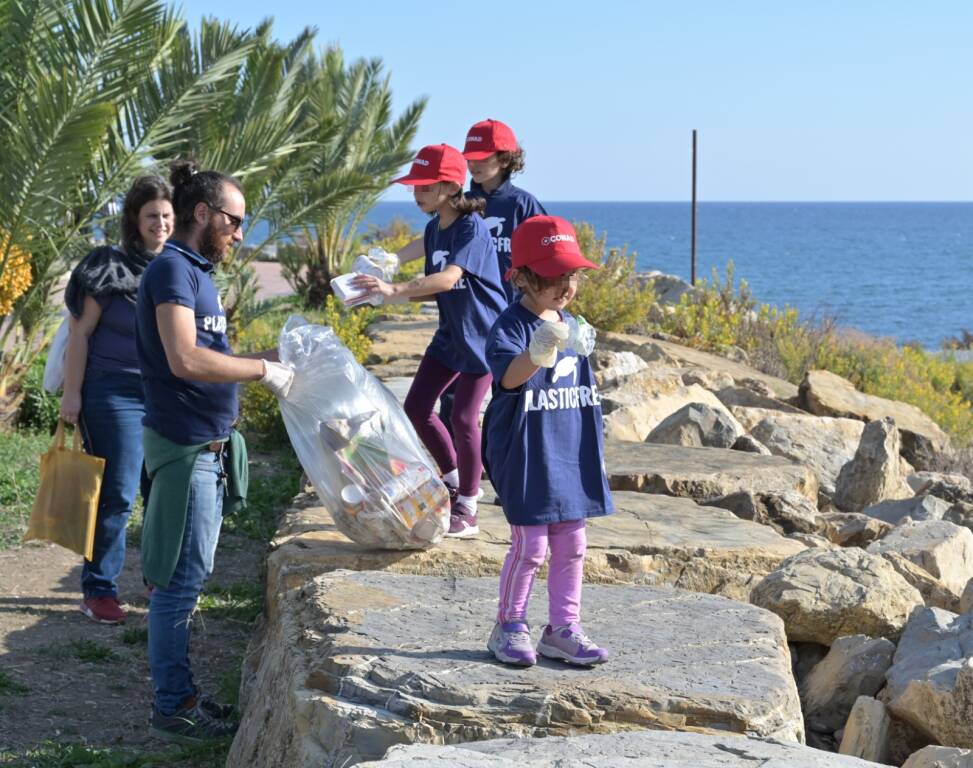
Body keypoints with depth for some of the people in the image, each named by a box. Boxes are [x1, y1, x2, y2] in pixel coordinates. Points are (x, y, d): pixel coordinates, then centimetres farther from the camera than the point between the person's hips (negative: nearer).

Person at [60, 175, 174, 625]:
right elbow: (80, 333, -6)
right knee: (116, 495, -5)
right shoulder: (109, 267, -5)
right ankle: (98, 590, 5)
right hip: (115, 395, -5)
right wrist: (71, 393, -11)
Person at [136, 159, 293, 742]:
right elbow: (184, 359, -26)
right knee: (180, 579, -2)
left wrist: (256, 363, 6)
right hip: (186, 446, -10)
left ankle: (180, 694, 24)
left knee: (188, 578, 15)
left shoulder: (197, 271, 15)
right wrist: (261, 370, -19)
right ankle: (173, 706, 7)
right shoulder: (173, 269, -15)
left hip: (209, 446, 10)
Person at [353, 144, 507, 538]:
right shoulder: (433, 229, 5)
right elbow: (432, 285, 8)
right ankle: (454, 480, 26)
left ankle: (466, 511, 4)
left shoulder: (471, 228, -22)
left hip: (483, 336, -8)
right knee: (416, 408, 5)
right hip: (450, 335, 9)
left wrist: (395, 289, -47)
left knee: (464, 417, -11)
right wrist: (387, 291, -9)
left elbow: (449, 279, -37)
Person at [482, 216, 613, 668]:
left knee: (571, 544, 9)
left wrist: (595, 452, 21)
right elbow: (509, 376, -33)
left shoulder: (571, 327, 10)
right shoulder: (511, 326, -13)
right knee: (531, 544, -3)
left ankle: (562, 628, 19)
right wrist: (538, 352, -54)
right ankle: (510, 627, 14)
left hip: (570, 455, 7)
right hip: (526, 456, -7)